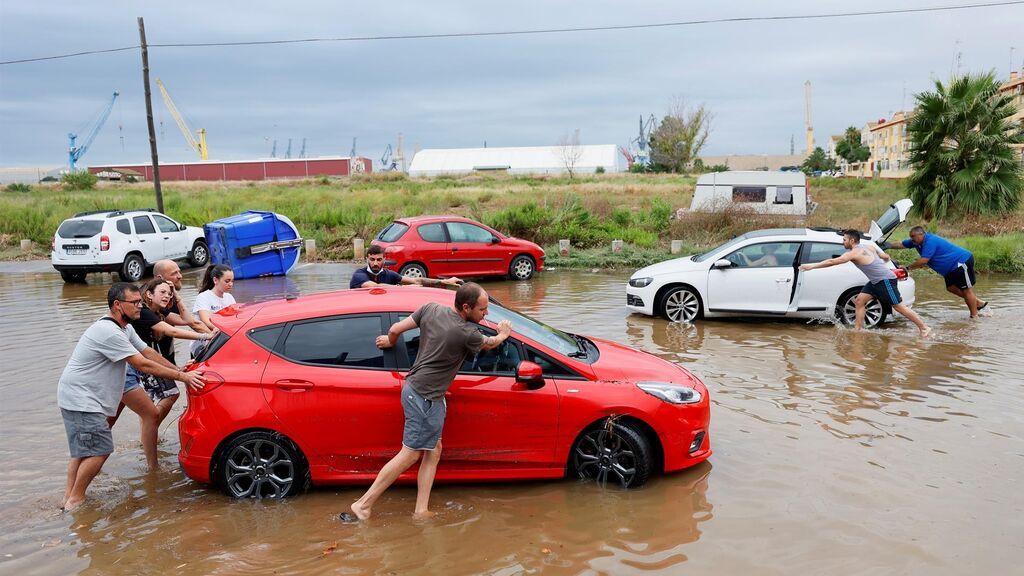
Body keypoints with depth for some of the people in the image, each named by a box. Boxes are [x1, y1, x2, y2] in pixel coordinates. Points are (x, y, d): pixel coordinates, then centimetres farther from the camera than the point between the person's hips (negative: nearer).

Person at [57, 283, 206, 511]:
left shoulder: (125, 328, 8)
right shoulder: (109, 332, -25)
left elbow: (148, 352, 12)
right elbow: (143, 365, -25)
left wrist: (178, 370, 5)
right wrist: (182, 376, -21)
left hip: (80, 398, 11)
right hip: (81, 399, -11)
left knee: (83, 449, 18)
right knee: (100, 449, -8)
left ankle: (69, 497, 27)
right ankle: (75, 499, 2)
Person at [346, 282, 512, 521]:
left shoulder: (431, 309, -1)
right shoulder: (467, 333, -18)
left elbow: (395, 328, 3)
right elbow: (490, 343, 4)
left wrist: (389, 342, 25)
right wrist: (504, 334, 26)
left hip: (415, 388, 9)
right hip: (425, 397, -9)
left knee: (433, 451, 13)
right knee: (410, 454, -1)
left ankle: (421, 511, 14)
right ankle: (363, 505, 4)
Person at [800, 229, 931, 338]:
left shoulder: (854, 253, -18)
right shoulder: (869, 246, 8)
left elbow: (832, 261, -21)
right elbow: (886, 257, 14)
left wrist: (812, 266, -18)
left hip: (886, 280, -9)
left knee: (899, 306, -1)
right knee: (859, 301, 5)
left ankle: (924, 328, 9)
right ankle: (858, 329, 7)